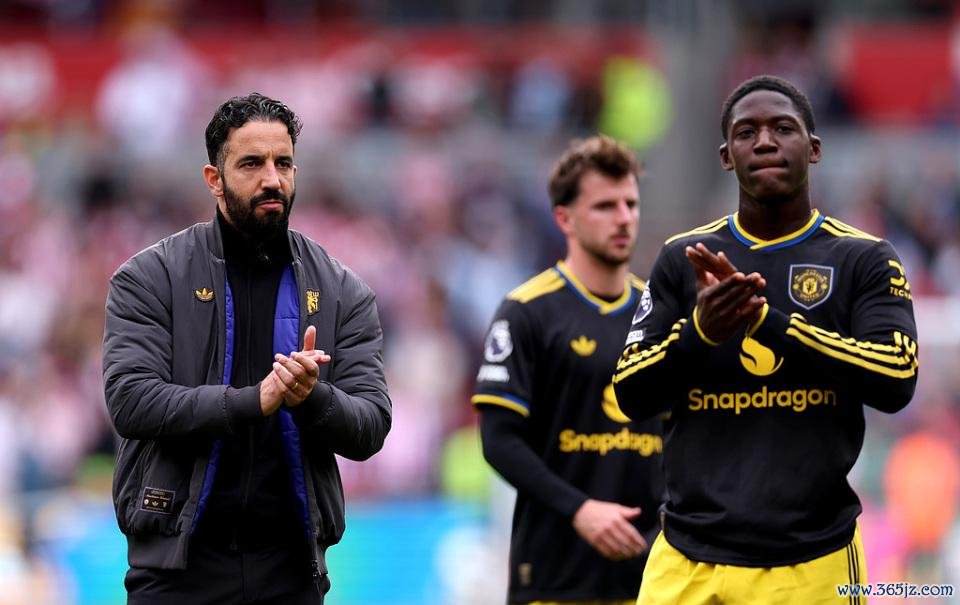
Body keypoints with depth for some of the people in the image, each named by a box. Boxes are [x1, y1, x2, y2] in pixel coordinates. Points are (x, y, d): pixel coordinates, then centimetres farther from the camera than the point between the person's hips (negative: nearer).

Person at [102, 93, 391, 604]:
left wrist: (312, 399, -20)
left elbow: (371, 427, 2)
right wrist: (253, 401, -22)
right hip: (180, 563, -2)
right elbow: (130, 400, -12)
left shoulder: (342, 292, 8)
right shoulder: (150, 277, 0)